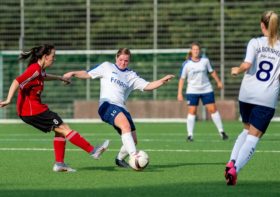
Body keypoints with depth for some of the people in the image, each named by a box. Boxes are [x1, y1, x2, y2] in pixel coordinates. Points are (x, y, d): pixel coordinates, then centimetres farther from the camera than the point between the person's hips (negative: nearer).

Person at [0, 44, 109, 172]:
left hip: (35, 108, 10)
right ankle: (93, 151, -5)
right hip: (32, 110, -10)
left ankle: (59, 163, 8)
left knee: (60, 130, 10)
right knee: (64, 128, -7)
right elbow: (17, 82, -28)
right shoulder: (35, 69, -19)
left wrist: (60, 78, 51)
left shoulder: (39, 69, 12)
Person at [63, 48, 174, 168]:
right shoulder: (107, 67, 12)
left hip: (121, 108, 5)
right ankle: (134, 157, -41)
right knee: (125, 125, -33)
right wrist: (73, 73, -5)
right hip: (107, 104, -5)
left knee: (132, 141, 0)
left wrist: (162, 81, -4)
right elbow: (87, 74, 11)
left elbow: (147, 86, 10)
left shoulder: (131, 76, 19)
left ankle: (120, 159, 29)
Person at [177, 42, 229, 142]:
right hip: (192, 91, -2)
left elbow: (212, 71, 15)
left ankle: (221, 131, 10)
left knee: (213, 109, 1)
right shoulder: (186, 64, -7)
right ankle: (190, 134, 0)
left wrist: (218, 82, 19)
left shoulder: (205, 61, -1)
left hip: (206, 89, 2)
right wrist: (179, 93, -8)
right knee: (192, 111, -6)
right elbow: (182, 78, -4)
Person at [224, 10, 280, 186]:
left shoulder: (255, 43, 1)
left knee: (247, 130, 23)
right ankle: (235, 169, -15)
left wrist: (237, 70, 6)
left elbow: (247, 64, -14)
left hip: (247, 95, 2)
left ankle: (232, 163, 7)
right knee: (254, 137, 1)